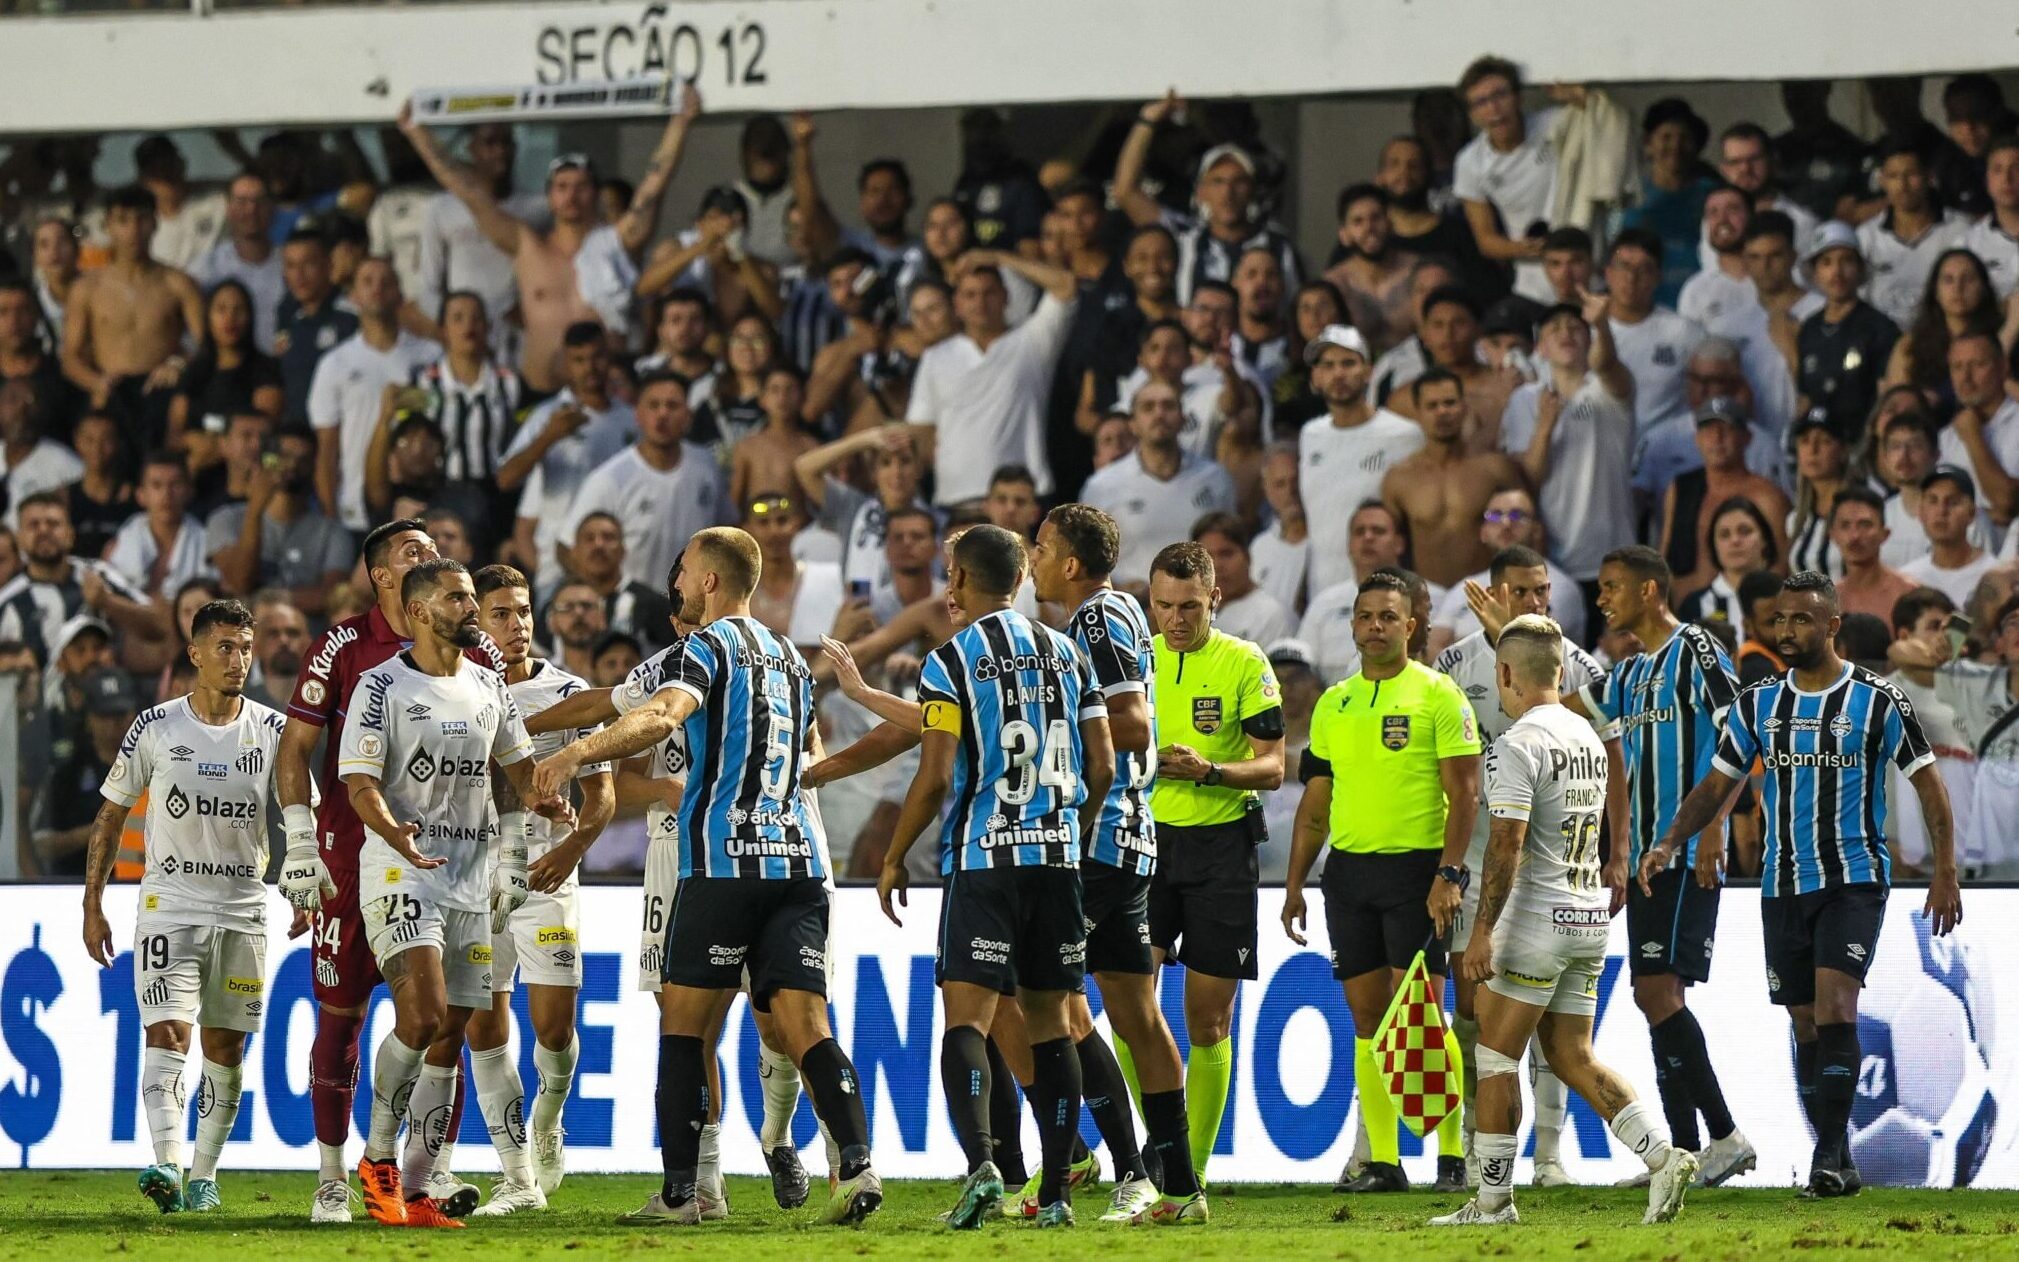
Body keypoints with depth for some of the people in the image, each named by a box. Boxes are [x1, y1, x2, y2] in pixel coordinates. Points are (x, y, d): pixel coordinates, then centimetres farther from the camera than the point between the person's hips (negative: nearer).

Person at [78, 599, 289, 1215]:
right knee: (167, 1034, -17)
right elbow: (111, 815, 5)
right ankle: (167, 1167, -29)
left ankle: (204, 1175, 15)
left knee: (225, 1048, 5)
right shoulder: (155, 729, -2)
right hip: (169, 905, -2)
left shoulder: (273, 731, 1)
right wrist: (93, 905, 3)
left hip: (244, 910, 2)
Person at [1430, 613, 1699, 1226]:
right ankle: (1663, 1156, -3)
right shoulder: (1589, 738, 13)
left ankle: (1494, 1199, 2)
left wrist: (1483, 931, -20)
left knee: (1495, 1056, 1)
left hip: (1540, 916, -8)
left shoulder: (1519, 743, -13)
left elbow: (1507, 842, -20)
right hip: (1592, 916, 8)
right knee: (1571, 1056, 12)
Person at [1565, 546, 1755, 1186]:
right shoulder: (1630, 674, 19)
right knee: (1655, 997, 6)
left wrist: (1712, 825, -22)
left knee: (1657, 990, -17)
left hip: (1688, 854, -9)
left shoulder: (1696, 651, -7)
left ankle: (1725, 1135, -16)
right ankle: (1685, 1153, 8)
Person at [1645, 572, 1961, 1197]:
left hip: (1854, 881, -5)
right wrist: (1671, 843, -3)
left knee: (1835, 1007, -20)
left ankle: (1830, 1155, -20)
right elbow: (1717, 783, 12)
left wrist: (1946, 873, -5)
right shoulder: (1759, 704, 8)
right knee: (1807, 1025, 5)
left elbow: (1928, 784, 1)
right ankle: (1835, 1163, 12)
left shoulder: (1877, 701, -3)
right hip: (1783, 884, 5)